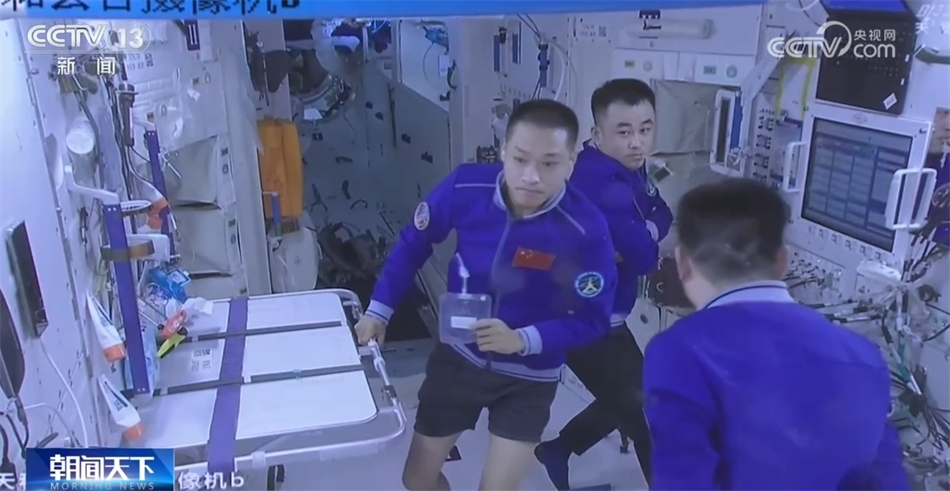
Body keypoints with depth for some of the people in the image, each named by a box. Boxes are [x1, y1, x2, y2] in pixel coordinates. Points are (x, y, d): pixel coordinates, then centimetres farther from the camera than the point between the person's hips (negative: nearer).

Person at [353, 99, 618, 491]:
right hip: (458, 356, 3)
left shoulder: (586, 230, -28)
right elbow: (413, 244, -3)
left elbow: (593, 320, -16)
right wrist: (379, 310, -3)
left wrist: (524, 340, -30)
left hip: (528, 377, -2)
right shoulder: (466, 187, -22)